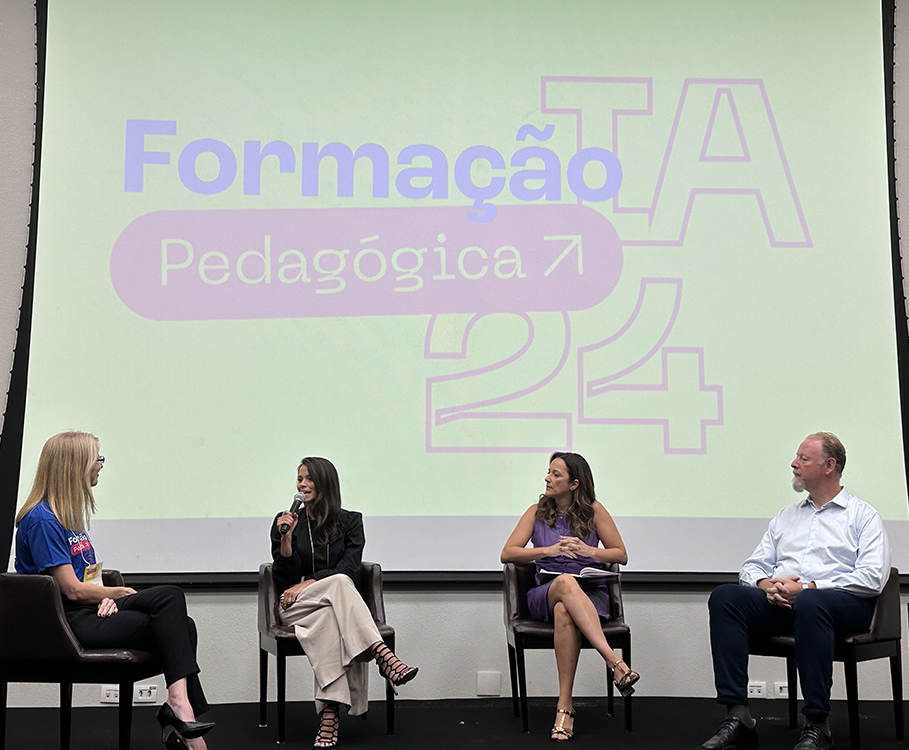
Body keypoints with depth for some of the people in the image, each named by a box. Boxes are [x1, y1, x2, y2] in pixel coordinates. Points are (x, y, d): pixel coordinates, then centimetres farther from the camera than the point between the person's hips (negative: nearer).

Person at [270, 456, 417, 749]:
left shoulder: (350, 521, 10)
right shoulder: (285, 521, 10)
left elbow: (348, 568, -3)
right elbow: (284, 579, 3)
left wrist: (308, 584, -13)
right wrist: (286, 538, -10)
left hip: (335, 603, 1)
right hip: (295, 607, -1)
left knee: (330, 620, -38)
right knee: (339, 585, -34)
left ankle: (329, 713, -47)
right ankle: (384, 656, -49)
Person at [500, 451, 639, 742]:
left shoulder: (593, 510, 8)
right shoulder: (537, 512, 13)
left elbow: (621, 555, 9)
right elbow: (507, 553, 5)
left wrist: (586, 550, -11)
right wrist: (549, 550, -10)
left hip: (590, 595, -1)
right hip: (545, 594, 1)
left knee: (565, 612, -39)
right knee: (565, 582, -38)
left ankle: (564, 706, -39)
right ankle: (614, 661, -48)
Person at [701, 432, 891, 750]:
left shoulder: (862, 515, 10)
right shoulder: (786, 515, 26)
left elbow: (872, 579, -5)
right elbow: (752, 567, 21)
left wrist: (807, 588, -14)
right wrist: (767, 585, -5)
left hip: (844, 604, -5)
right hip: (780, 602, 5)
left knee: (808, 603, -40)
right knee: (724, 596, -23)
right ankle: (737, 716, -28)